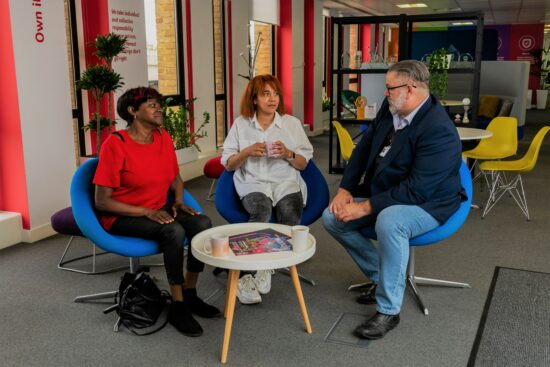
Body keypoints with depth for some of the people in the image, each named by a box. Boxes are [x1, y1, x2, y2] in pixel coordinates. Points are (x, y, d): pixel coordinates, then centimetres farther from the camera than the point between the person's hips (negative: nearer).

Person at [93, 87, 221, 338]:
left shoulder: (164, 138, 3)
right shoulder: (116, 144, -16)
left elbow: (175, 177, 20)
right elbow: (102, 202, -17)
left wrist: (179, 200, 0)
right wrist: (146, 212, -22)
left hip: (157, 210, 6)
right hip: (122, 217, -6)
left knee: (203, 223, -20)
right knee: (173, 231, -32)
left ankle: (189, 295, -4)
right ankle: (177, 307, -17)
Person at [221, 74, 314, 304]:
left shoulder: (292, 123, 13)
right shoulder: (240, 124, 11)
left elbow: (303, 164, 12)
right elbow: (228, 165, 10)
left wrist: (288, 154, -8)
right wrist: (247, 152, -8)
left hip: (286, 182, 1)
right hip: (253, 183, -1)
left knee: (290, 213, -33)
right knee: (262, 210, -36)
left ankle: (264, 269, -20)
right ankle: (246, 272, -25)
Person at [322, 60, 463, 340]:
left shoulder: (438, 130, -27)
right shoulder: (389, 108, -2)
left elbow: (416, 190, -30)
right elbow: (363, 148, 8)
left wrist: (366, 207, -28)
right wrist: (345, 190, -4)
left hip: (426, 204, -8)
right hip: (382, 197, 8)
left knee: (388, 221, -39)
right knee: (332, 217, -4)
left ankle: (388, 311, -21)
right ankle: (380, 277, 13)